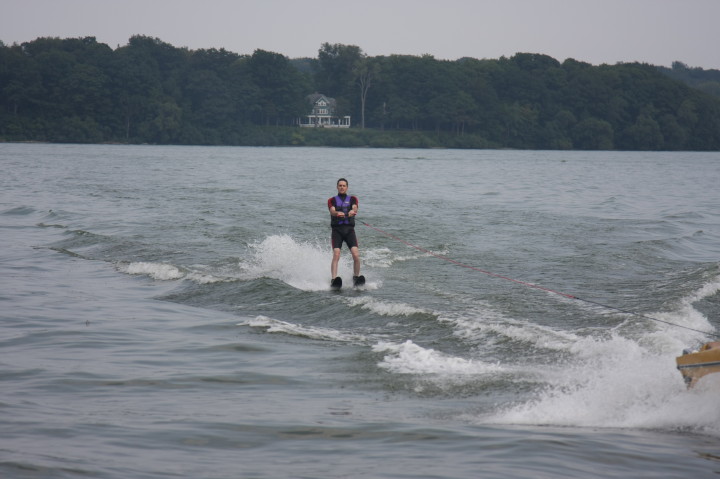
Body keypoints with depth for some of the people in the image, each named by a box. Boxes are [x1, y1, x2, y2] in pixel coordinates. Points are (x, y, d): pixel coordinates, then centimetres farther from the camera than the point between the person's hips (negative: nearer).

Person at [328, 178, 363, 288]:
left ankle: (356, 277, 0)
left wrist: (352, 211, -33)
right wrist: (337, 213, -33)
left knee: (356, 255, -15)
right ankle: (334, 279, -26)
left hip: (349, 230, 1)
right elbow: (332, 210, -8)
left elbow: (355, 208, -7)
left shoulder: (352, 199, 15)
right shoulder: (332, 200, 13)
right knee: (336, 255, -18)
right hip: (337, 230, -1)